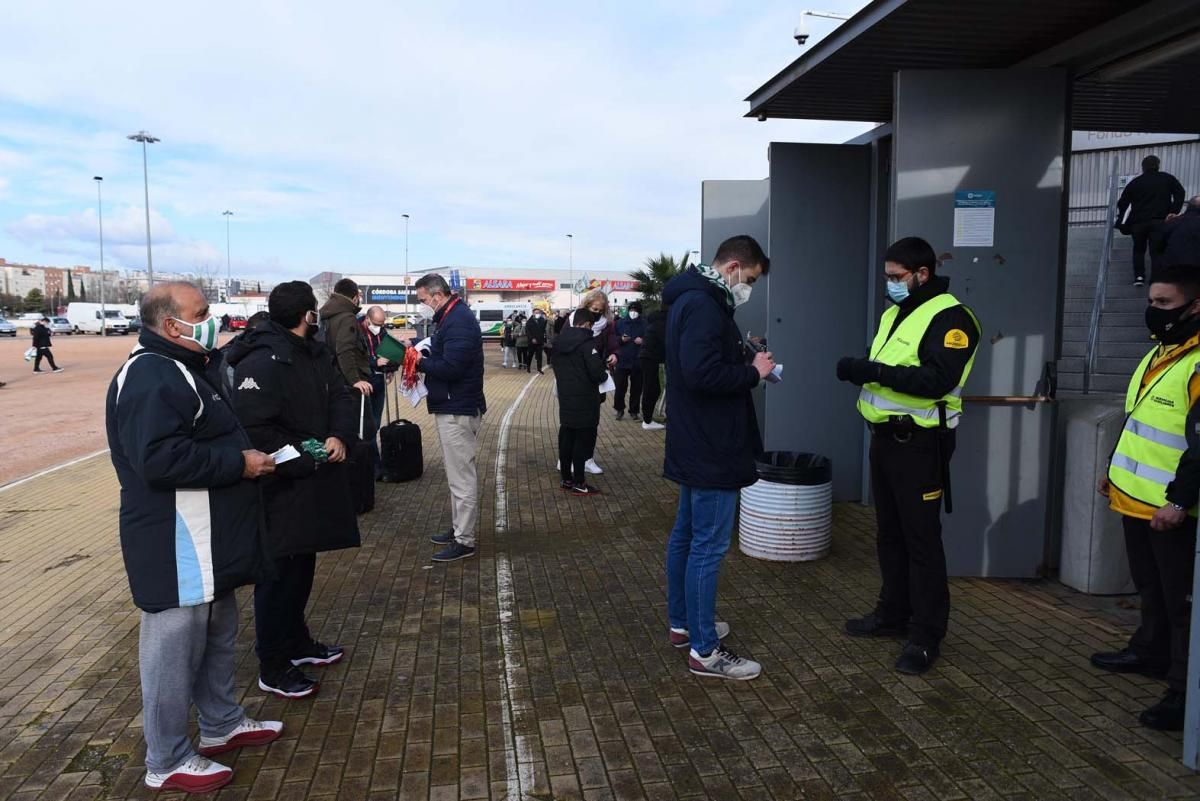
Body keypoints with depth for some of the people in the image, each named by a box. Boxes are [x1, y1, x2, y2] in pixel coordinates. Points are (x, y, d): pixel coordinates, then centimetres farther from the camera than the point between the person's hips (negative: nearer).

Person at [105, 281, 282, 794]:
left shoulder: (186, 366, 15)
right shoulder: (151, 377, -20)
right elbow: (159, 459, -30)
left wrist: (244, 454, 8)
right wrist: (238, 463, -22)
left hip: (207, 539, 11)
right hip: (175, 544, -11)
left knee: (217, 634, 21)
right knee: (174, 646, 2)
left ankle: (222, 724, 37)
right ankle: (167, 762, 16)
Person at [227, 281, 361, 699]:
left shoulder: (316, 353, 7)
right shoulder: (261, 362, -21)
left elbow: (343, 397, 4)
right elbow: (255, 429, -27)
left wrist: (340, 437, -16)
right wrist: (305, 459, -21)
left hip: (312, 486, 9)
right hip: (280, 490, -9)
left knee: (302, 568, 21)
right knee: (278, 574, 3)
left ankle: (296, 641, 39)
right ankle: (273, 667, 17)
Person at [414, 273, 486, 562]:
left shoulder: (458, 322, -19)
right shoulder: (453, 317, 15)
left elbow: (450, 367, -27)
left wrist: (420, 362, -14)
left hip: (457, 410, -11)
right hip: (453, 407, 11)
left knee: (461, 476, -4)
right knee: (459, 473, 18)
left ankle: (464, 541, 2)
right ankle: (459, 529, 29)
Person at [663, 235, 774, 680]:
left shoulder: (692, 299, 15)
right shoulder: (704, 305, -18)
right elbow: (702, 374, -28)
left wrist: (746, 364, 7)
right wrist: (753, 372, -14)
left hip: (693, 444, 11)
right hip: (711, 447, -11)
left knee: (686, 535, 18)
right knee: (708, 546, -4)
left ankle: (683, 624, 31)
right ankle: (704, 651, 4)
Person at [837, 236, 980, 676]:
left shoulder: (950, 317, -13)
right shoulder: (894, 314, 16)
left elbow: (937, 379, -24)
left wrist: (876, 372, -27)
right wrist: (857, 368, -4)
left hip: (919, 445, -9)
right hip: (885, 438, 9)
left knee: (921, 539, -2)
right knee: (889, 533, 16)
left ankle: (926, 635, 7)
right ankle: (893, 613, 29)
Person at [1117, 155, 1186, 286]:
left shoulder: (1134, 183, 13)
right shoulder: (1168, 179, 12)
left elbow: (1122, 203, 11)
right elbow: (1179, 194, 4)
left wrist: (1120, 219, 20)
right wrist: (1173, 213, 3)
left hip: (1138, 222, 1)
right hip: (1159, 221, -1)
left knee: (1138, 249, 17)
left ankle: (1139, 276, 3)